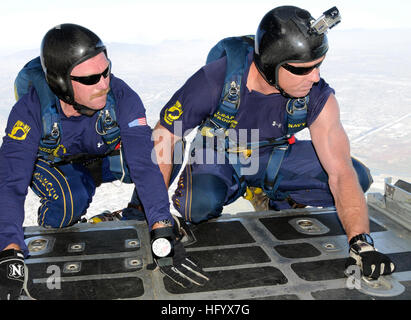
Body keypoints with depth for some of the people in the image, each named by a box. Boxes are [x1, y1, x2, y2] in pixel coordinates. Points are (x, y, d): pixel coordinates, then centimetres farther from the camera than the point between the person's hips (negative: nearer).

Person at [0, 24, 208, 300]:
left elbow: (144, 163, -41)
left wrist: (162, 235, -51)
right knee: (72, 200, -32)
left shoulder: (121, 96, -36)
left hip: (107, 159, 3)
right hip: (54, 166, -3)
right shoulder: (31, 110, -36)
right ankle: (51, 227, 4)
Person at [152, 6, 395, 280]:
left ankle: (272, 201, 7)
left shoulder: (319, 97, -24)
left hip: (273, 157, 3)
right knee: (200, 205, -36)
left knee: (358, 176, -13)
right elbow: (164, 138, -21)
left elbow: (342, 174, -24)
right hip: (217, 156, -2)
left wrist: (361, 242, -36)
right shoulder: (216, 80, -31)